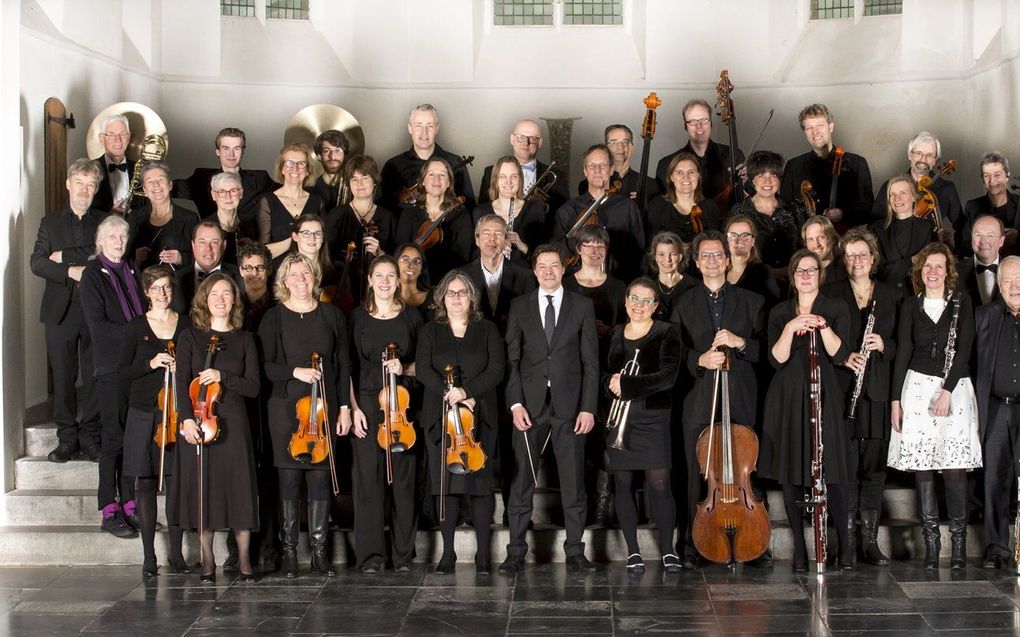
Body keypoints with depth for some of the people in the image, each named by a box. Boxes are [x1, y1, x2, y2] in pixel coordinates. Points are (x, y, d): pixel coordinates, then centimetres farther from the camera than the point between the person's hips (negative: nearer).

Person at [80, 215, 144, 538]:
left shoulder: (132, 271, 15)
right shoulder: (93, 274, -1)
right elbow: (97, 324, -10)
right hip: (111, 365, -5)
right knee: (114, 437, -5)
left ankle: (129, 505, 12)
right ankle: (109, 511, 1)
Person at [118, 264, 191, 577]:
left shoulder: (187, 326, 7)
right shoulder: (136, 327, 5)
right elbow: (124, 372, 2)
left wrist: (183, 368, -10)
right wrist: (151, 364, -14)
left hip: (176, 413, 0)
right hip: (144, 413, 0)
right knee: (145, 483, 1)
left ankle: (176, 553, 9)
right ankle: (149, 555, 8)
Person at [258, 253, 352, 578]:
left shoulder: (332, 316, 8)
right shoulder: (274, 318, 3)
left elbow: (343, 365, 8)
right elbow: (265, 366, 0)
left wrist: (344, 407, 3)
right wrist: (295, 372, -17)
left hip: (323, 408, 1)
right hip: (286, 408, -1)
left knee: (320, 478, 2)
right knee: (289, 478, 0)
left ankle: (319, 551, 8)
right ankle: (289, 550, 8)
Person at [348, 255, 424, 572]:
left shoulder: (411, 316, 7)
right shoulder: (358, 317, 4)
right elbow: (349, 368, 3)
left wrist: (405, 369, -10)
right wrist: (354, 407, -6)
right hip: (367, 403, -1)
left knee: (403, 477, 1)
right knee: (368, 477, -3)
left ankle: (403, 554, 10)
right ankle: (370, 554, 3)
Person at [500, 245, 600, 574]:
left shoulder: (582, 306, 6)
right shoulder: (520, 306, 8)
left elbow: (590, 362, 3)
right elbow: (511, 358, 5)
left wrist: (588, 407, -4)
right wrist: (515, 403, -5)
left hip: (569, 404, 0)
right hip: (530, 404, 0)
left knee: (573, 480, 3)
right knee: (522, 479, 1)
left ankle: (575, 552, 11)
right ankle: (516, 552, 7)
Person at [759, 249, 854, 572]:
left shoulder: (836, 309, 6)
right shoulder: (779, 313, 10)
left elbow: (839, 355, -7)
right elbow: (777, 359, -2)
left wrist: (824, 327, -22)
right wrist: (790, 329, -18)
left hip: (824, 397, -2)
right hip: (787, 399, 2)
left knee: (832, 471, -8)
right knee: (790, 474, 0)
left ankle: (844, 545, 2)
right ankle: (799, 548, 7)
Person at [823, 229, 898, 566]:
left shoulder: (890, 296, 12)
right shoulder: (830, 294, 6)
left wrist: (884, 345, -7)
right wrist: (844, 357, -12)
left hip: (878, 391, 2)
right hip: (842, 389, -2)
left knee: (874, 468, 3)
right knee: (846, 466, -3)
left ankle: (870, 540, 9)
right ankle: (847, 538, 4)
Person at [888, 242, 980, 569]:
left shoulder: (961, 302, 4)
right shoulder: (911, 305, 8)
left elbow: (964, 348, -3)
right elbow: (903, 352, 7)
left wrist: (947, 391, -12)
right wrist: (896, 400, 1)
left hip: (955, 387, -1)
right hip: (918, 386, 1)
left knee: (954, 466, -7)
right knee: (922, 465, -1)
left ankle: (958, 540, 3)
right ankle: (930, 541, 5)